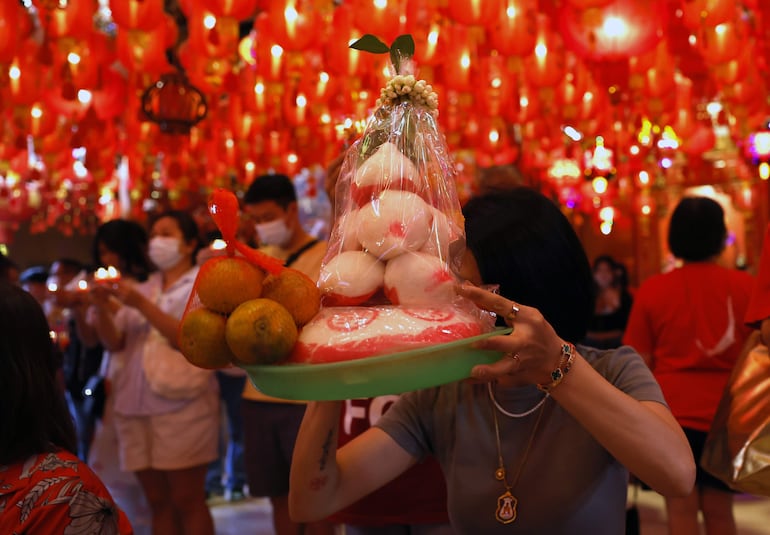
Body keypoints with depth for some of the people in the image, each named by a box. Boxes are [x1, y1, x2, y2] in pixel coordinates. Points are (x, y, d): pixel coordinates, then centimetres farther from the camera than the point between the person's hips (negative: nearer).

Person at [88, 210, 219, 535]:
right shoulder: (140, 289, 18)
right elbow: (114, 343, 11)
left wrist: (141, 305, -18)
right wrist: (103, 309, -7)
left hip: (182, 405, -5)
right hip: (134, 404, 5)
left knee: (187, 500, -4)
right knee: (158, 502, 7)